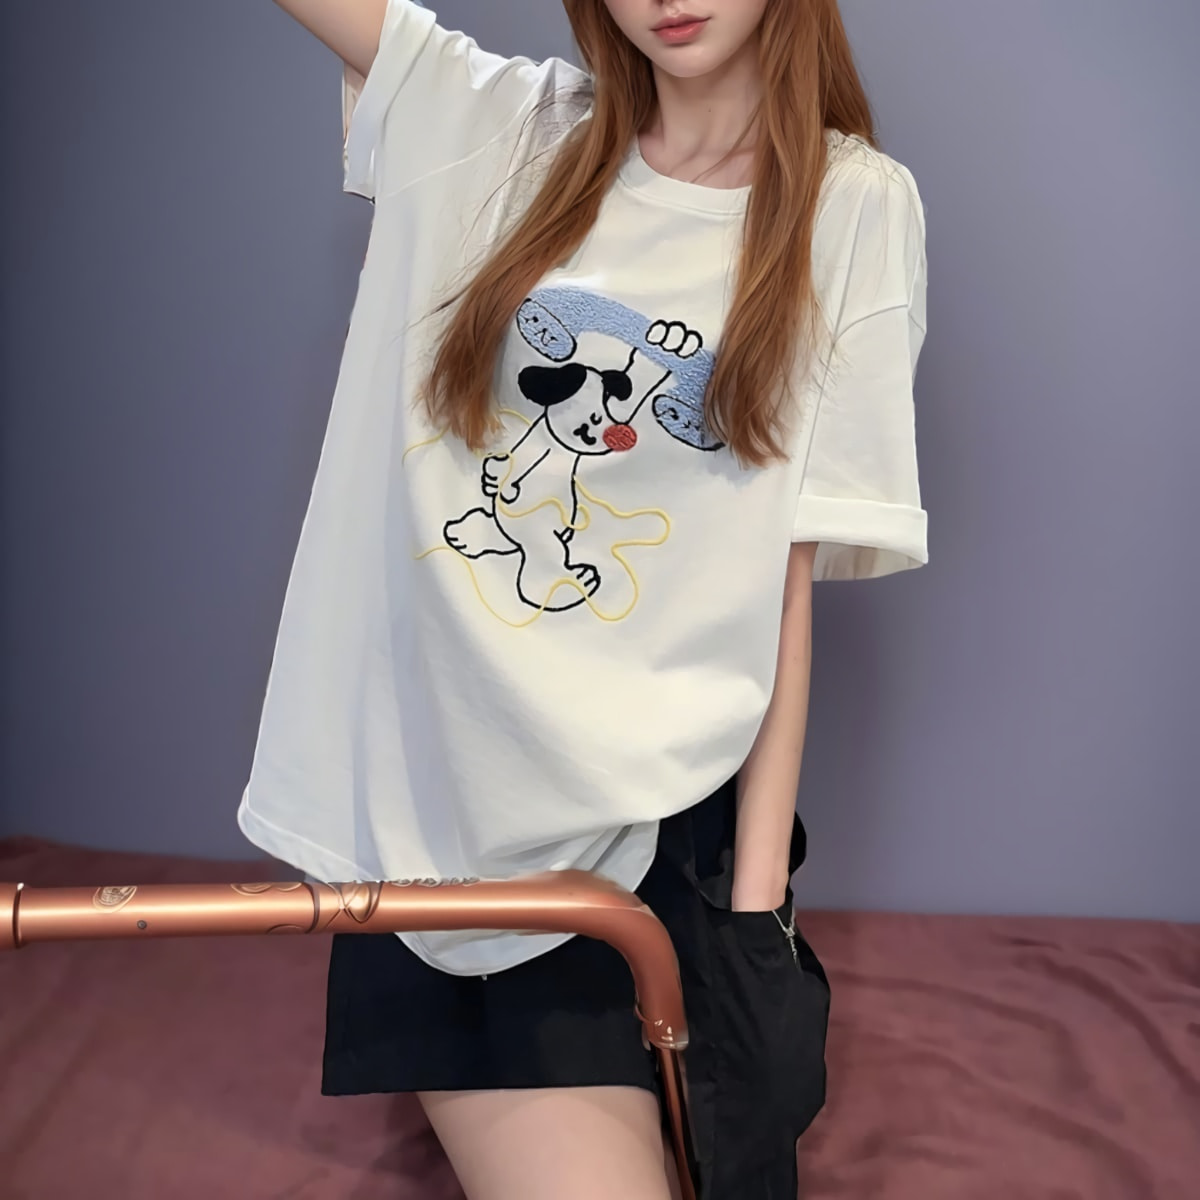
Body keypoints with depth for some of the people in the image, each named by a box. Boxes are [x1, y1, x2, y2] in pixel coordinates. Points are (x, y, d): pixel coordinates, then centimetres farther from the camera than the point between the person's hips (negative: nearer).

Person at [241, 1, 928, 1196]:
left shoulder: (852, 204, 1)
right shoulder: (486, 125, 5)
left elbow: (789, 568, -4)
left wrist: (759, 896, -6)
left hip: (649, 824, 0)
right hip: (421, 797, 1)